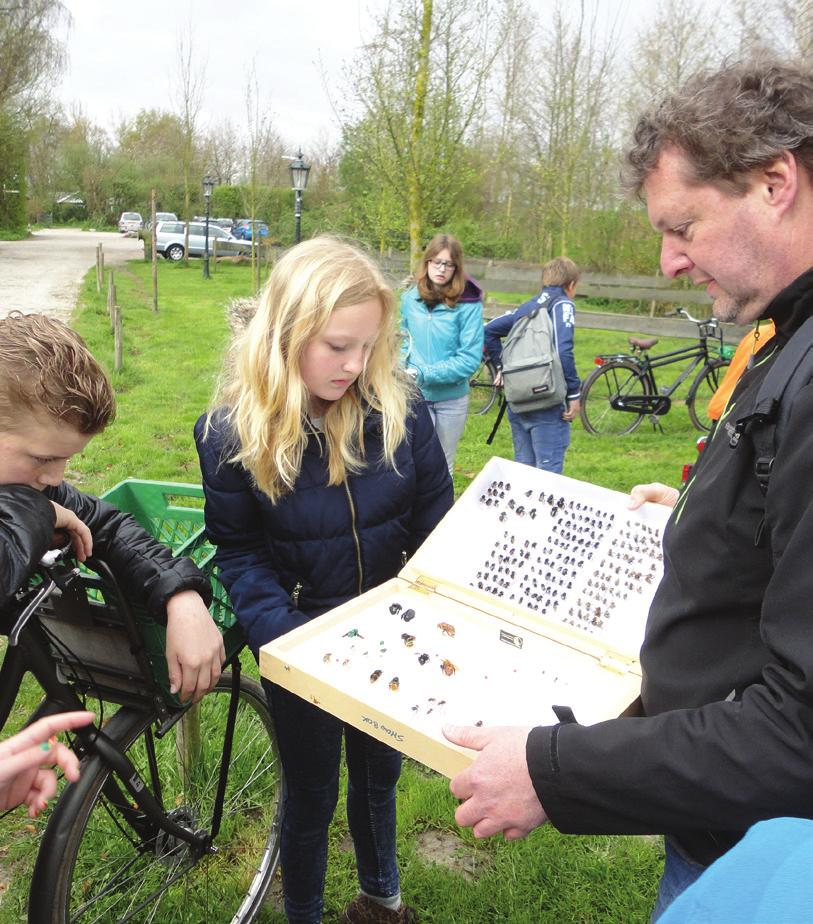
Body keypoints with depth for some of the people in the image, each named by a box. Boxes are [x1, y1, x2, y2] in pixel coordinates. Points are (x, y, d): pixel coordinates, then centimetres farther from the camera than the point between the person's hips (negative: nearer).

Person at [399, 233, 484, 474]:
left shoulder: (468, 304, -13)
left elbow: (470, 359, -16)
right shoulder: (410, 298, -2)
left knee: (444, 467, 16)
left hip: (452, 399, -1)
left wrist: (423, 374, -22)